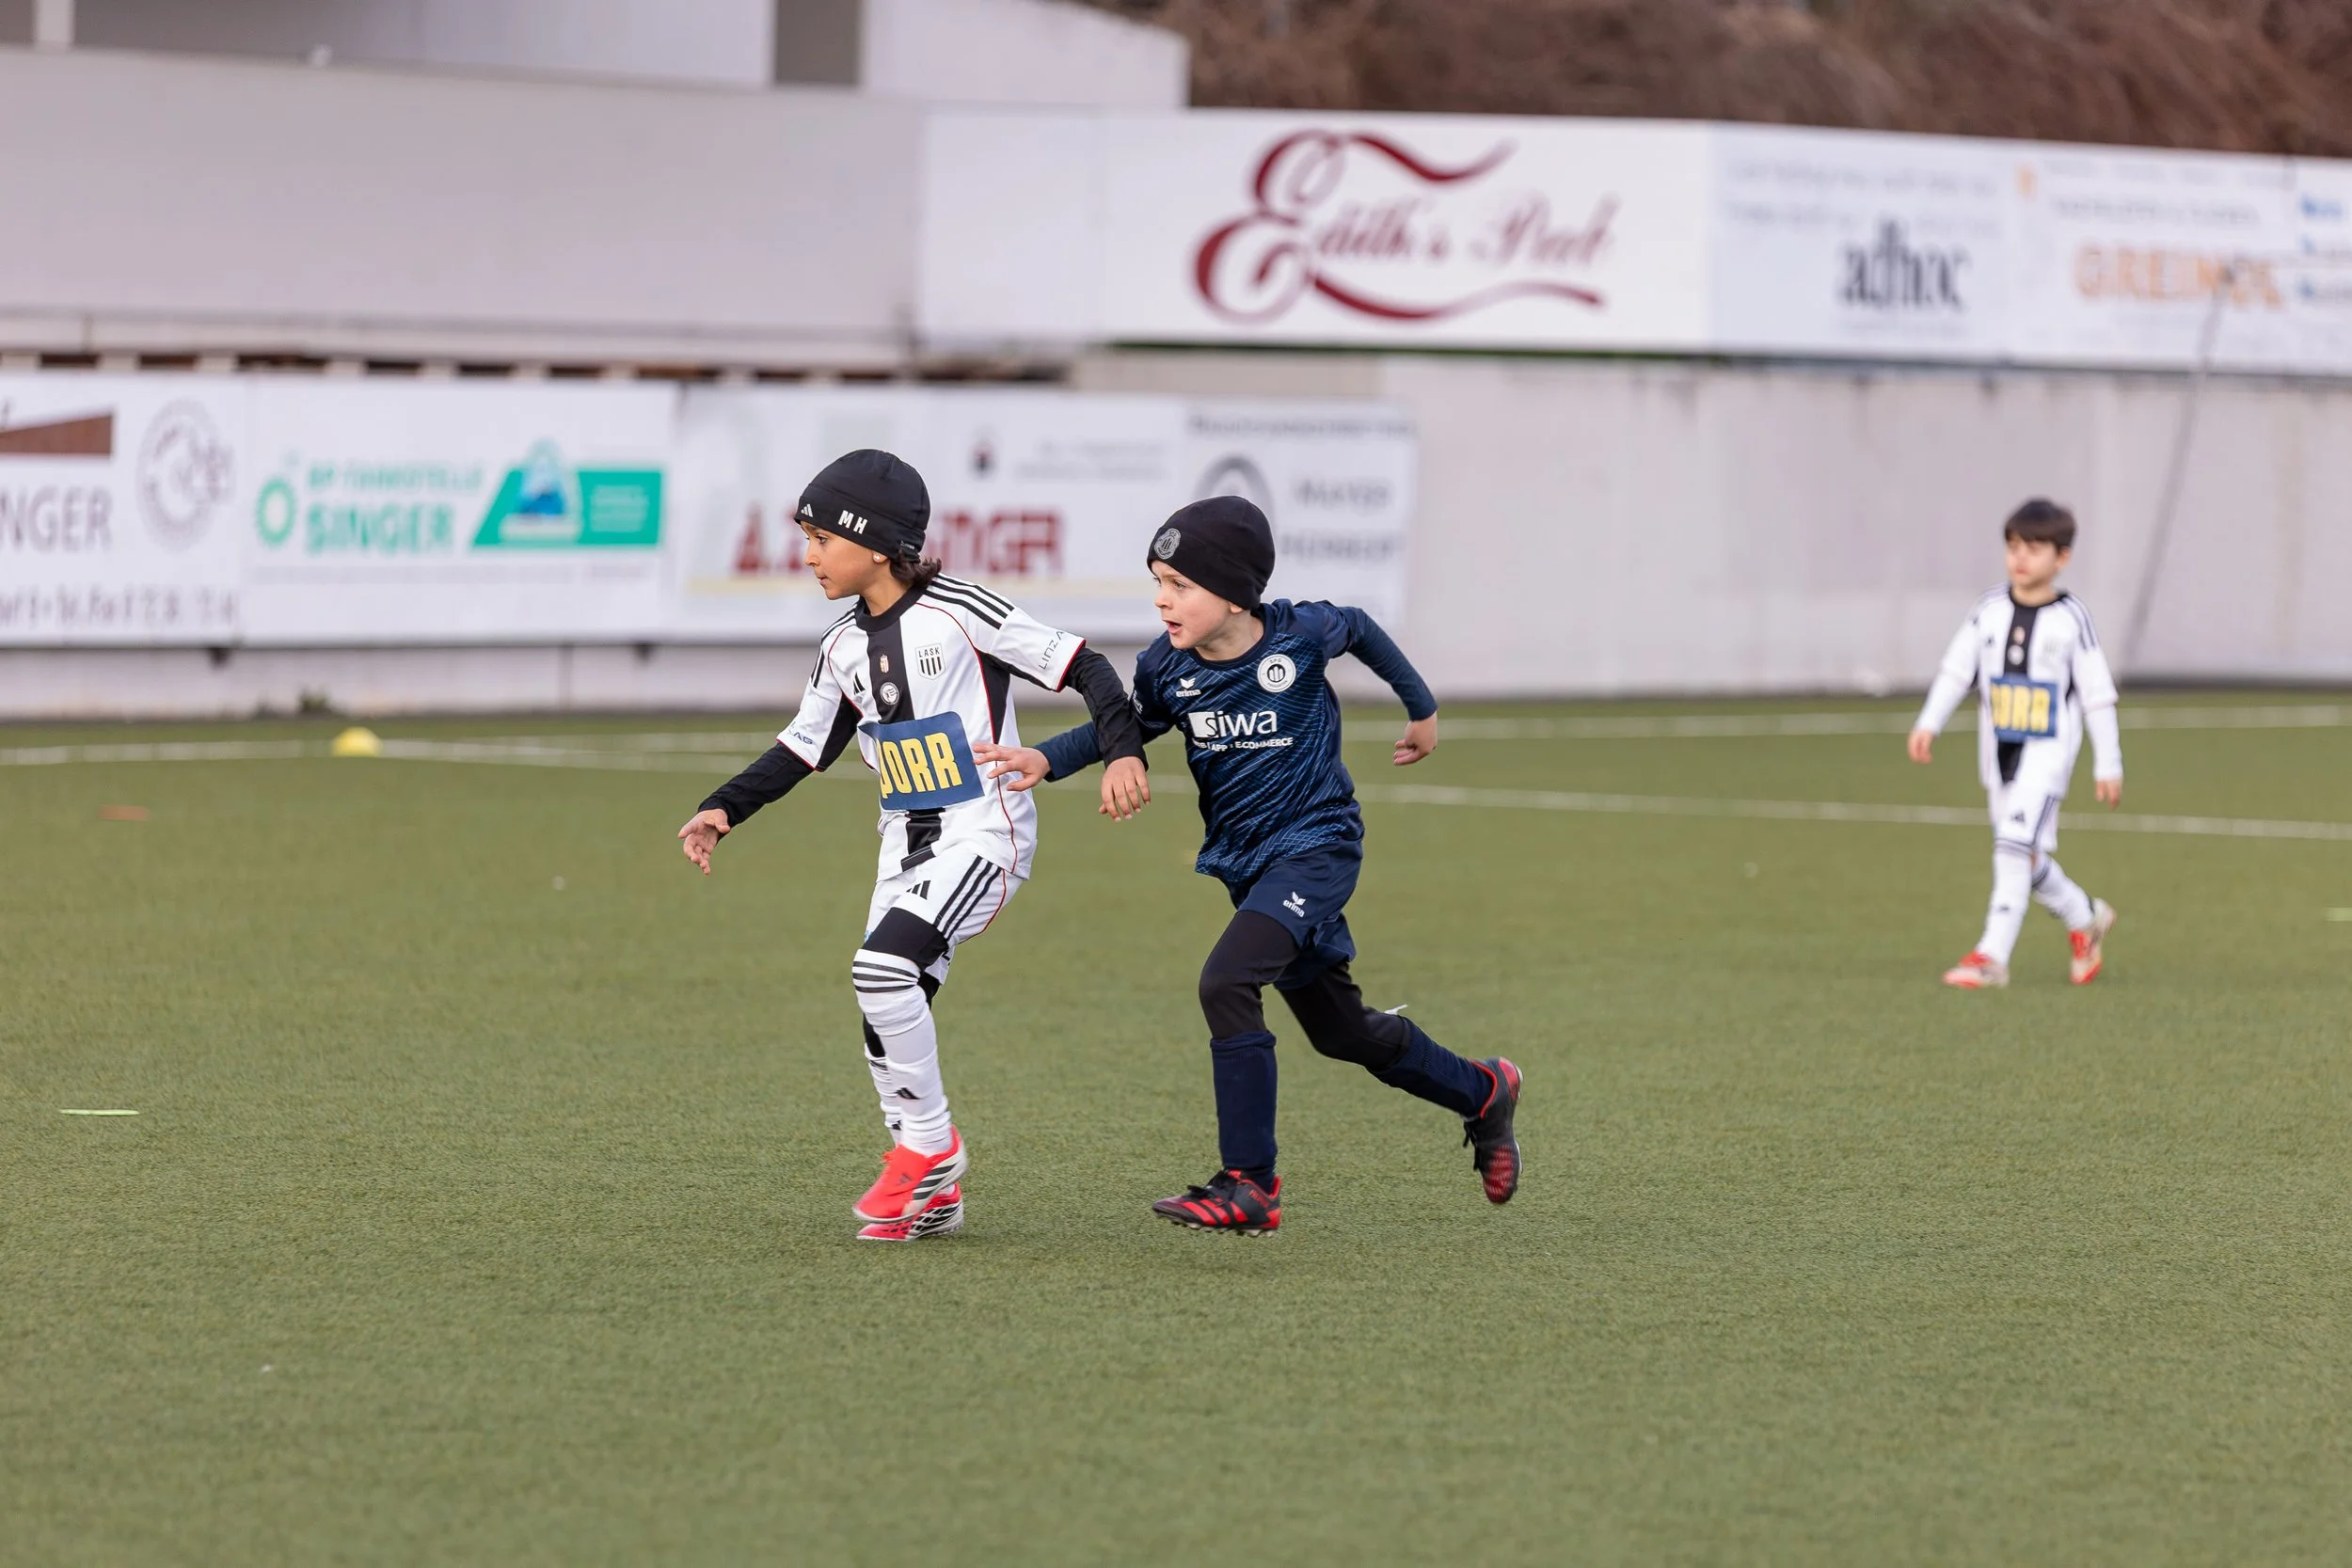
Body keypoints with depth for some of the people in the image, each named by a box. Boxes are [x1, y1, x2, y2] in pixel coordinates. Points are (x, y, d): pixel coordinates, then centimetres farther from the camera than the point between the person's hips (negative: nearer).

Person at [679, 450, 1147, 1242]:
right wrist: (724, 809, 3)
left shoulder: (959, 612, -13)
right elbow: (803, 748, 15)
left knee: (882, 967, -25)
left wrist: (1122, 751, -22)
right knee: (891, 1025, 2)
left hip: (985, 835, -7)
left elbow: (1080, 665, -11)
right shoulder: (843, 648, 8)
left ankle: (930, 1143, -10)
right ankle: (930, 1195, 14)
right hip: (906, 845, 7)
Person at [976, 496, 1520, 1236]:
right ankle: (1481, 1093, 43)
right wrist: (1045, 759, -10)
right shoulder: (1167, 667, -7)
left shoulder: (1299, 636, -17)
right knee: (1338, 1029, 17)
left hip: (1316, 847, -6)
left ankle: (1248, 1186, -21)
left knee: (1226, 983, -26)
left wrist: (1421, 708, 20)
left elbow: (1360, 630, 4)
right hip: (1245, 863, 6)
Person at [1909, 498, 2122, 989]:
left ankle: (1992, 956, -18)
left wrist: (2109, 764, 0)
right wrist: (1929, 723, -8)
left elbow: (2097, 695, -1)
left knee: (2016, 845, -18)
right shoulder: (1990, 611, 3)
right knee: (2027, 859, 13)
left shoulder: (2071, 619, -6)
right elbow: (1957, 670, 5)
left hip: (2048, 751, -5)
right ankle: (2086, 920, 38)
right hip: (1999, 751, 5)